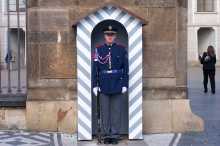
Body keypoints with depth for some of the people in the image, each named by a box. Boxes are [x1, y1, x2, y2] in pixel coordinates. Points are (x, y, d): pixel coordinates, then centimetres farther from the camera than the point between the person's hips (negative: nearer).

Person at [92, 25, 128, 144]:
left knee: (116, 110, 3)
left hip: (117, 85, 0)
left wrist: (125, 84, -3)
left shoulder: (122, 49, 3)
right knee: (105, 111, 4)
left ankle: (115, 135, 10)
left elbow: (126, 68, 2)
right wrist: (95, 85, -3)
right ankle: (106, 134, 12)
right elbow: (95, 69, 2)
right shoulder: (98, 50, 3)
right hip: (103, 85, 0)